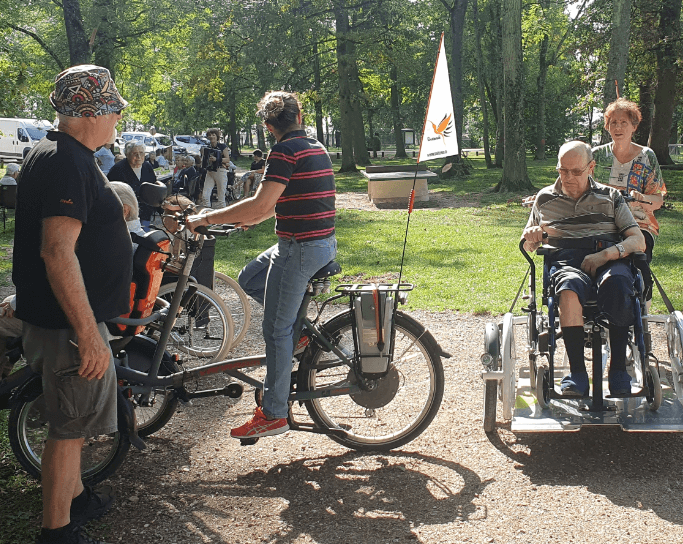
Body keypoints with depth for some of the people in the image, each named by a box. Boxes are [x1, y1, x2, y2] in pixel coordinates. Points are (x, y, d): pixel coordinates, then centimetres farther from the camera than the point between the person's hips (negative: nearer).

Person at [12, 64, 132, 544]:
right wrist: (88, 334, -29)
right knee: (70, 427, 2)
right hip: (71, 324, -10)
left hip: (68, 319, 10)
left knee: (72, 422, 23)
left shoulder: (57, 155, 12)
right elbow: (58, 251, -29)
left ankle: (75, 499, 39)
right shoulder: (68, 163, -22)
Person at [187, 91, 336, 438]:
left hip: (300, 247, -9)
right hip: (324, 241, 9)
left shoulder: (285, 151, -15)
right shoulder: (316, 148, 13)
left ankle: (273, 414, 6)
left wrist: (206, 219, -15)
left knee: (276, 330, -2)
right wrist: (249, 219, 26)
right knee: (249, 279, 23)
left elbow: (260, 204, -23)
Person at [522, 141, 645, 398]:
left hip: (610, 260, 0)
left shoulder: (611, 197, 18)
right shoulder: (544, 198, 22)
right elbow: (528, 247, 25)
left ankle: (618, 368, -27)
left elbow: (638, 241, 7)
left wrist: (606, 254, -13)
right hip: (567, 262, 0)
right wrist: (531, 238, -1)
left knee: (617, 283, -38)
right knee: (570, 289, -39)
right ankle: (577, 372, -34)